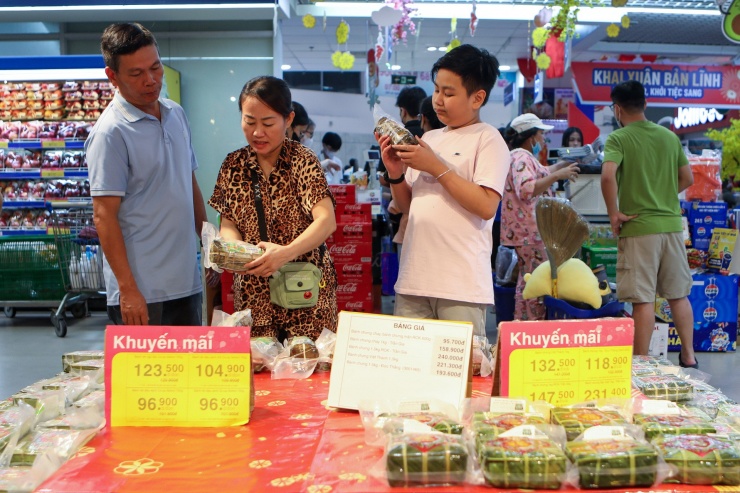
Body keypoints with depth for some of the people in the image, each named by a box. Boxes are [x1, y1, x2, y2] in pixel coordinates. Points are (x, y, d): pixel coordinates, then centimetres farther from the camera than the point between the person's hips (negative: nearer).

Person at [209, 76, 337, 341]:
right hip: (253, 292, 3)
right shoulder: (233, 165, 4)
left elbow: (326, 221, -20)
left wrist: (286, 253, -35)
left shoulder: (303, 160, -9)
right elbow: (228, 222, 7)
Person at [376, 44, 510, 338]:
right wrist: (395, 173, 0)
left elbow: (486, 206, -16)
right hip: (413, 281, 6)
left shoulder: (488, 139, -3)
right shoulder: (430, 138, 16)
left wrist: (435, 167, -14)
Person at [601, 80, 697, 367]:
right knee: (679, 295, 15)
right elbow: (687, 178, 15)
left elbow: (608, 175, -23)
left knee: (643, 300, -1)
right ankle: (689, 357, 21)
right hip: (672, 223, 5)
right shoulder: (670, 136, 11)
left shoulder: (618, 138, -7)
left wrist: (613, 213, -13)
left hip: (638, 227, -5)